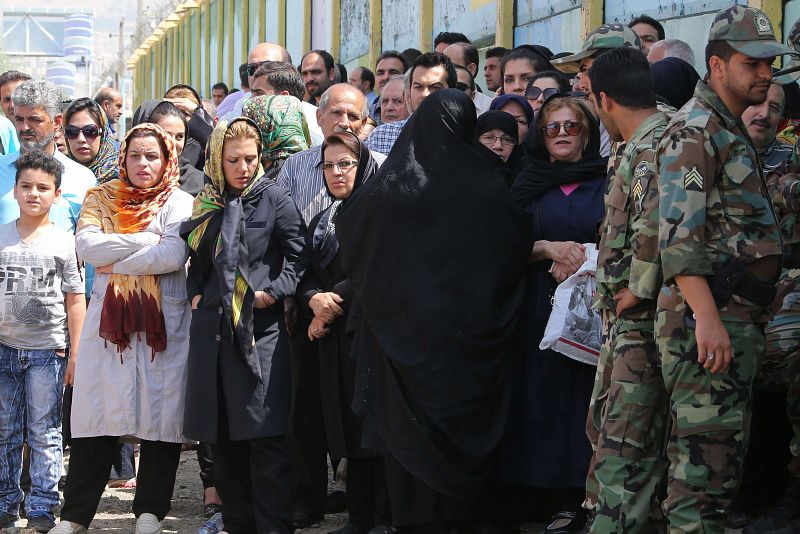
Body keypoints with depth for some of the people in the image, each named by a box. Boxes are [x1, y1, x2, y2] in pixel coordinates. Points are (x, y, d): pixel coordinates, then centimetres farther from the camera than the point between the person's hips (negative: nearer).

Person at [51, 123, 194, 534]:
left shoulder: (179, 203, 3)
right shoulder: (102, 199, 11)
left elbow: (174, 256, -14)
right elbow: (86, 246, -6)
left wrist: (114, 260, -9)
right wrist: (146, 239, -9)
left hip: (164, 322, -1)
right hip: (108, 318, 2)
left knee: (159, 415, 1)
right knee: (96, 414, 1)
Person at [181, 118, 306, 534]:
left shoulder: (273, 198, 0)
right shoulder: (208, 203, 13)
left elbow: (297, 253, -2)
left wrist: (275, 291, -14)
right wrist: (196, 294, 7)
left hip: (261, 325, -5)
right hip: (214, 325, 5)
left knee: (265, 436, -9)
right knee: (222, 436, 6)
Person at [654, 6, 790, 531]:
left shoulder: (734, 131, 21)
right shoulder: (694, 129, -9)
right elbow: (678, 233, -19)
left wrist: (752, 320, 19)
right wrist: (707, 318, -27)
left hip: (740, 319, 10)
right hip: (705, 316, -10)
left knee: (728, 447, 13)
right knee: (705, 449, -11)